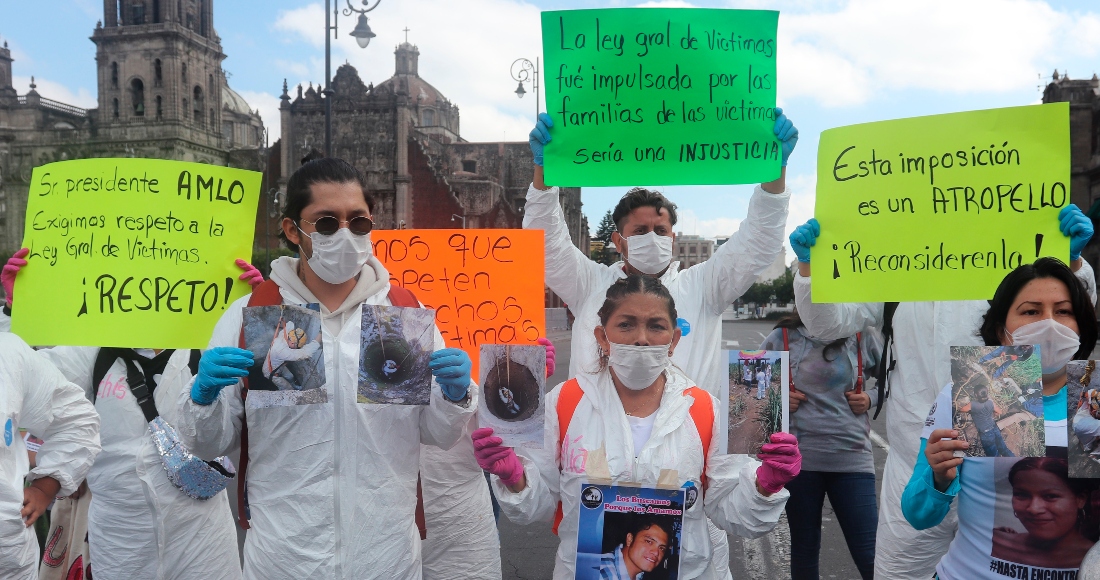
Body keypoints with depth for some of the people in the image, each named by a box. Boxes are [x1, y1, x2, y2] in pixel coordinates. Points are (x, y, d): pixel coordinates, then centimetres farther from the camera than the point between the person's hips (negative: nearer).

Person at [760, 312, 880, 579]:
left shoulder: (861, 338, 1)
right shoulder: (782, 338, 0)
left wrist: (872, 397, -2)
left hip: (852, 458, 0)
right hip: (798, 458, 1)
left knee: (869, 558, -4)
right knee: (804, 551, 15)